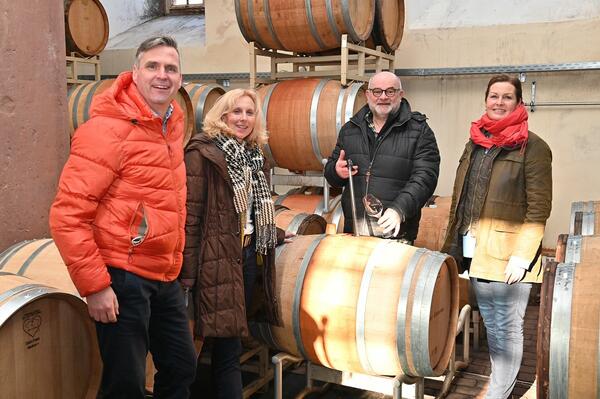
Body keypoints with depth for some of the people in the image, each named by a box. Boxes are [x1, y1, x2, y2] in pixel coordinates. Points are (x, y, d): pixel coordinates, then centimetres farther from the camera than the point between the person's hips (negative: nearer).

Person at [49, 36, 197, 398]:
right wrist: (94, 285, -19)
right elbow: (68, 215, -19)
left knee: (182, 370, 18)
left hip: (165, 278, 8)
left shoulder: (173, 120, 8)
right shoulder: (108, 129, -16)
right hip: (123, 277, -8)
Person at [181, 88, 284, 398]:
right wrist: (187, 273, -18)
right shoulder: (202, 153, -10)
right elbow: (190, 216, -15)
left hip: (248, 254, 7)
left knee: (230, 338, 14)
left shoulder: (253, 155, 14)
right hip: (218, 257, -7)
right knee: (228, 344, -4)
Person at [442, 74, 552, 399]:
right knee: (490, 325, 17)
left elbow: (538, 208, -11)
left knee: (507, 329, 2)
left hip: (508, 253, -6)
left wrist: (522, 256, -17)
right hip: (475, 250, 6)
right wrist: (452, 245, 14)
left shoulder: (532, 147, -7)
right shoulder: (475, 143, 12)